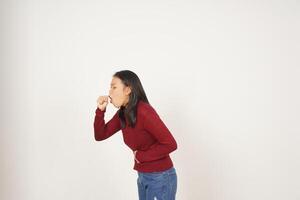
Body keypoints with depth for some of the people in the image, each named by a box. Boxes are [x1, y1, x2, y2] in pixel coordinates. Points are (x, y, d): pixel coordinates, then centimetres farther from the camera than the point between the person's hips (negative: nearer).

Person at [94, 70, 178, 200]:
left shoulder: (144, 111, -23)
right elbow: (100, 135, 7)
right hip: (143, 177, 8)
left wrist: (141, 156, -16)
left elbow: (170, 144, -27)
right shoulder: (122, 113, 3)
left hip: (161, 178, -8)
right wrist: (101, 110, -6)